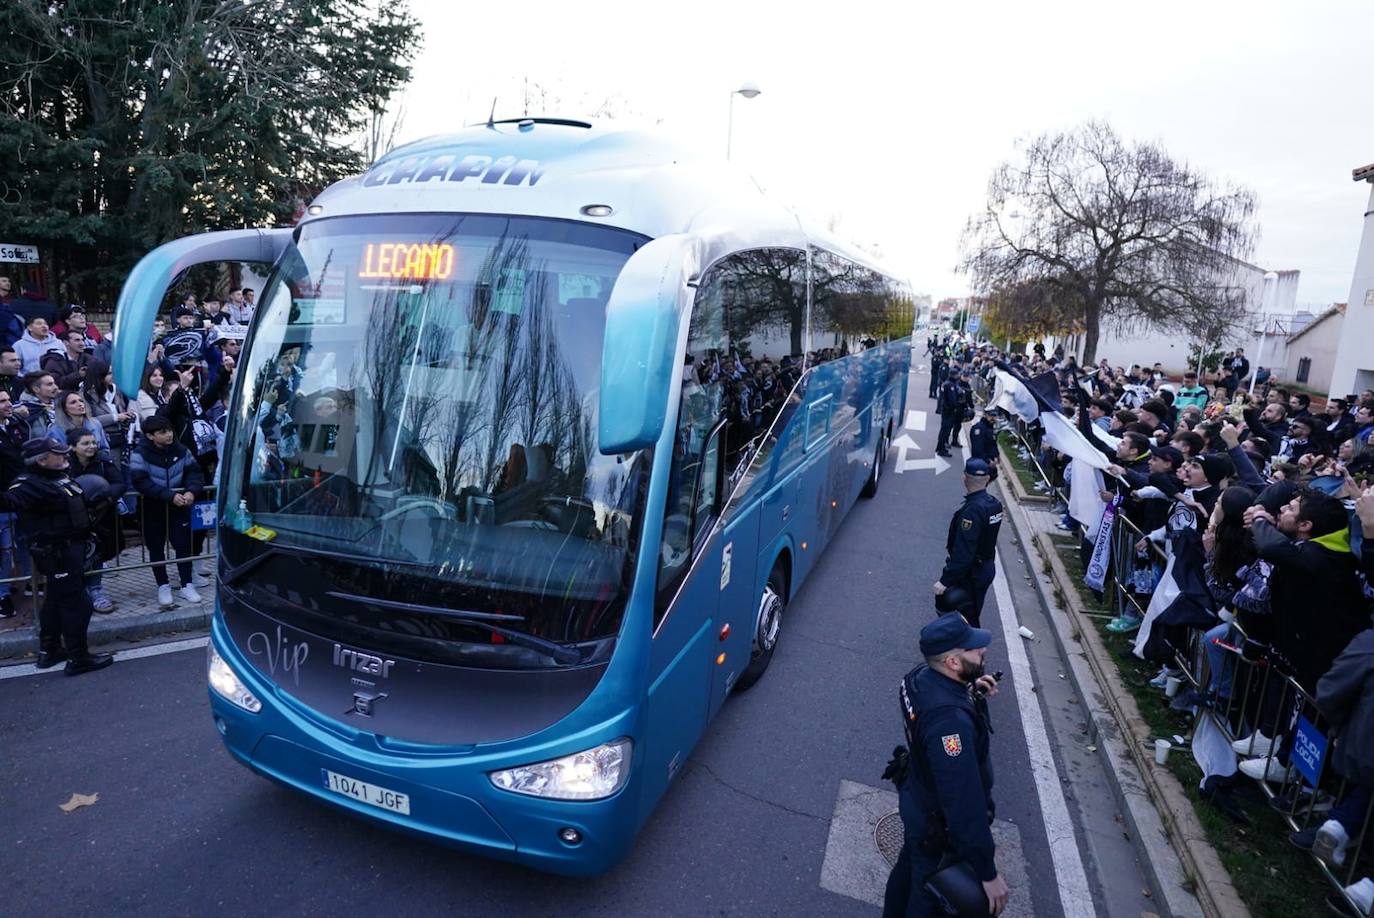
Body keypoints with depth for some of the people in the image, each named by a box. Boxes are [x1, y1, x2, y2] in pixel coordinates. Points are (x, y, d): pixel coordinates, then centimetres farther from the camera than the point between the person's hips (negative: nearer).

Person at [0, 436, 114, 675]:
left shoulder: (58, 475, 8)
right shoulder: (30, 484, -21)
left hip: (69, 547, 10)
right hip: (57, 552, -10)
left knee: (56, 599, 20)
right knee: (76, 602, -3)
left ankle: (49, 651, 34)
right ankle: (78, 658, 6)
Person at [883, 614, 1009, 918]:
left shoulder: (921, 677, -15)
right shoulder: (951, 721, -42)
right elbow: (964, 802, -38)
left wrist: (971, 690, -6)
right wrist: (988, 872, -30)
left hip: (916, 800, 8)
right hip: (939, 824, -8)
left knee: (908, 867, 32)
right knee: (930, 892, 19)